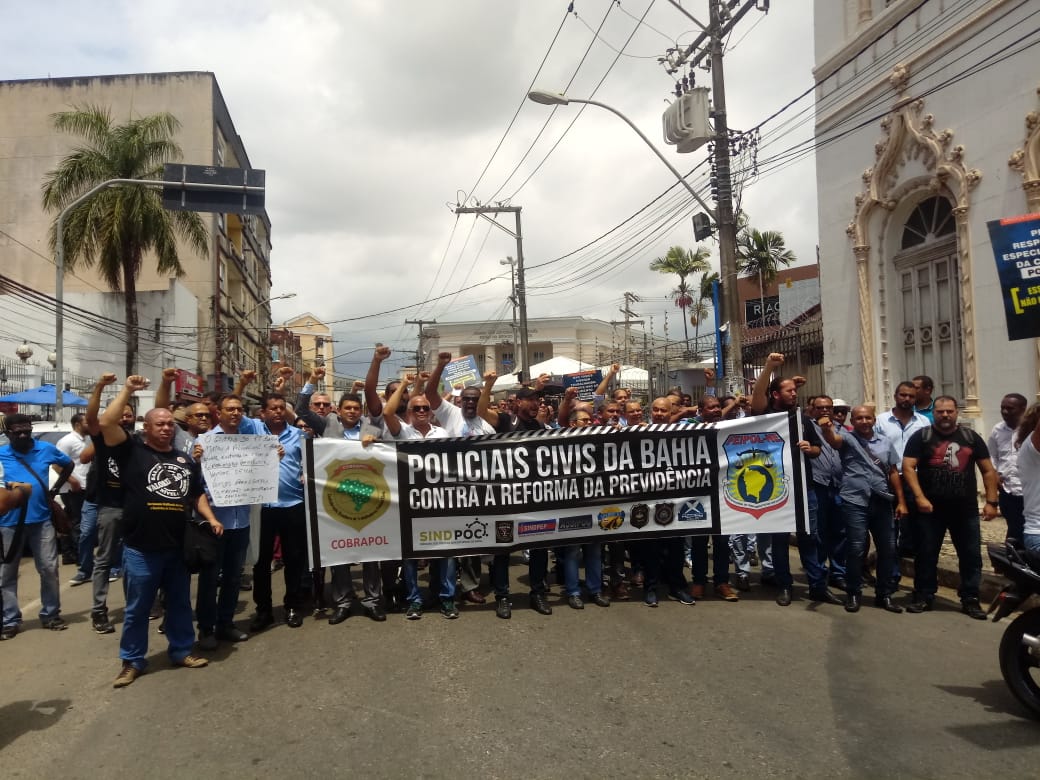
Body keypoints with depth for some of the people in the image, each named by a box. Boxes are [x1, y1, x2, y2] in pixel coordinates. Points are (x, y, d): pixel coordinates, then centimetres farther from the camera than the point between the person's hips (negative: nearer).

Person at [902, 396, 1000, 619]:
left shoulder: (971, 437, 8)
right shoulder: (921, 437, 0)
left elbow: (988, 470, 9)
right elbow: (908, 467, -7)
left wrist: (991, 501, 1)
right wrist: (920, 497, -17)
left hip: (966, 509, 2)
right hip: (931, 508, -2)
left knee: (971, 555, 6)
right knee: (926, 554, 5)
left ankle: (970, 600, 18)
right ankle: (924, 597, 16)